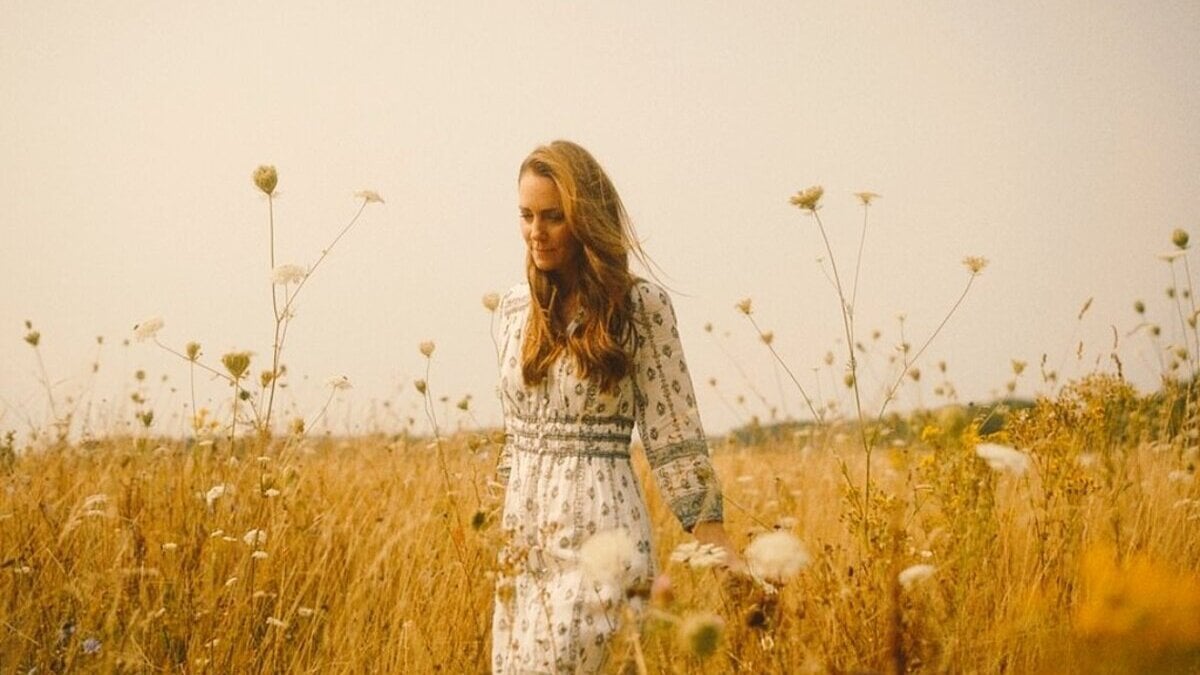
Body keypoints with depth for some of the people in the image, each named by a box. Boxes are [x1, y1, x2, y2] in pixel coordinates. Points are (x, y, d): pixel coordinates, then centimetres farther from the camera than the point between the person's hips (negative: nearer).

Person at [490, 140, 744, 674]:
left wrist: (717, 546, -11)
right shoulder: (515, 307, 10)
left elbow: (673, 432, -6)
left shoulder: (639, 306, -6)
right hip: (523, 530, 6)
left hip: (598, 528, -6)